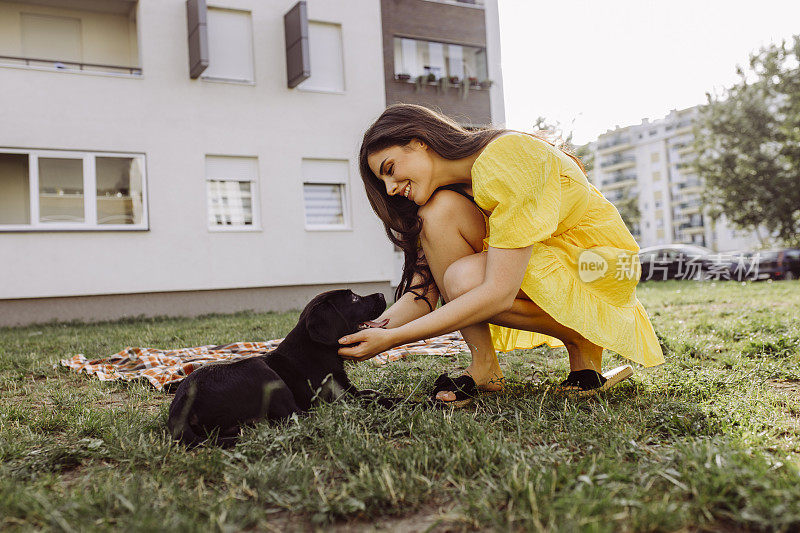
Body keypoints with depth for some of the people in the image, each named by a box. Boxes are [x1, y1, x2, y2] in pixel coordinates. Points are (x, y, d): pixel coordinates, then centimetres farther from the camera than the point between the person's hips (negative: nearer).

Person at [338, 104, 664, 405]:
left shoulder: (506, 160, -28)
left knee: (466, 279, -32)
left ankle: (582, 344, -6)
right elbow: (424, 292, -8)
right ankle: (484, 367, -12)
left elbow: (498, 294, -34)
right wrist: (368, 332, -27)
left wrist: (391, 339, -33)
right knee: (439, 210, -18)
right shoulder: (445, 193, -3)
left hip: (597, 267, -7)